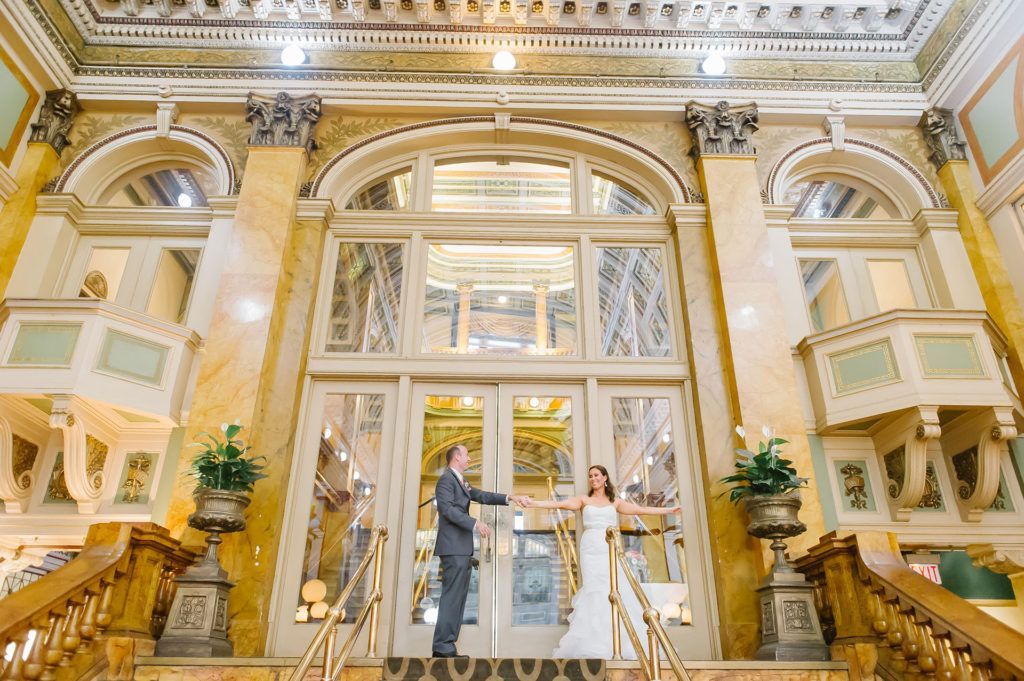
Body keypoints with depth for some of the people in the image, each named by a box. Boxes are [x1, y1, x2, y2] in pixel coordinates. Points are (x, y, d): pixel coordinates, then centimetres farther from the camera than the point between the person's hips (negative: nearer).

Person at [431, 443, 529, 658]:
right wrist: (475, 523, -22)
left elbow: (482, 496, 17)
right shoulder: (446, 479, -9)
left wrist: (510, 498, 8)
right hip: (453, 547, -10)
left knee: (458, 598, 10)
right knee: (451, 597, -8)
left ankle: (447, 645, 14)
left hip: (462, 549, 10)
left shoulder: (461, 481, 21)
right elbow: (448, 509, -19)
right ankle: (443, 647, -4)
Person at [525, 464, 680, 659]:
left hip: (610, 550, 1)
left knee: (616, 588, -11)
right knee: (595, 589, -12)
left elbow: (641, 509, 15)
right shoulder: (584, 500, 13)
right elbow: (561, 504, 0)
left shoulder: (615, 502, 17)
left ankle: (623, 643, -9)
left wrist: (668, 510, 12)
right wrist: (534, 503, -13)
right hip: (591, 549, -1)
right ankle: (596, 647, -13)